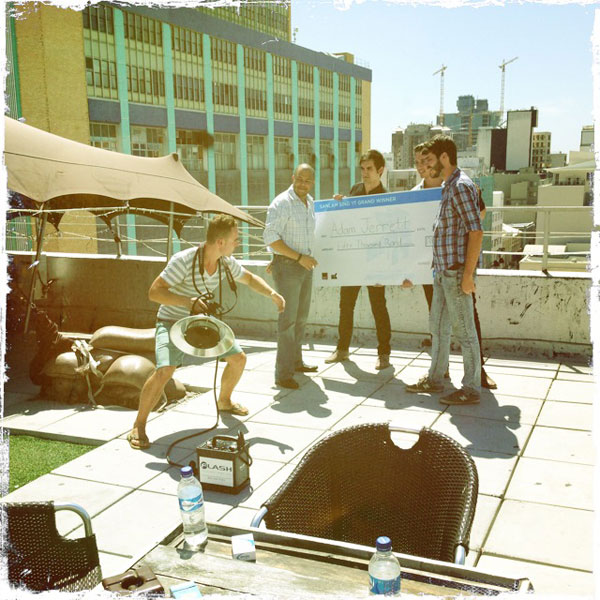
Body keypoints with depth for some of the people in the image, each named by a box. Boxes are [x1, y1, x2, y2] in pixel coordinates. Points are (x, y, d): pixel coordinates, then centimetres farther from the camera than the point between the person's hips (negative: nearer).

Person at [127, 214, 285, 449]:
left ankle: (224, 401, 35)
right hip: (172, 323, -7)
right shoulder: (183, 261, -28)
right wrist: (188, 302, -40)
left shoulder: (226, 262, -6)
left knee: (238, 358, 6)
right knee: (164, 370, -28)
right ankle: (138, 426, -10)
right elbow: (154, 292, -28)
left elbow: (250, 279, 12)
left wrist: (272, 293, -6)